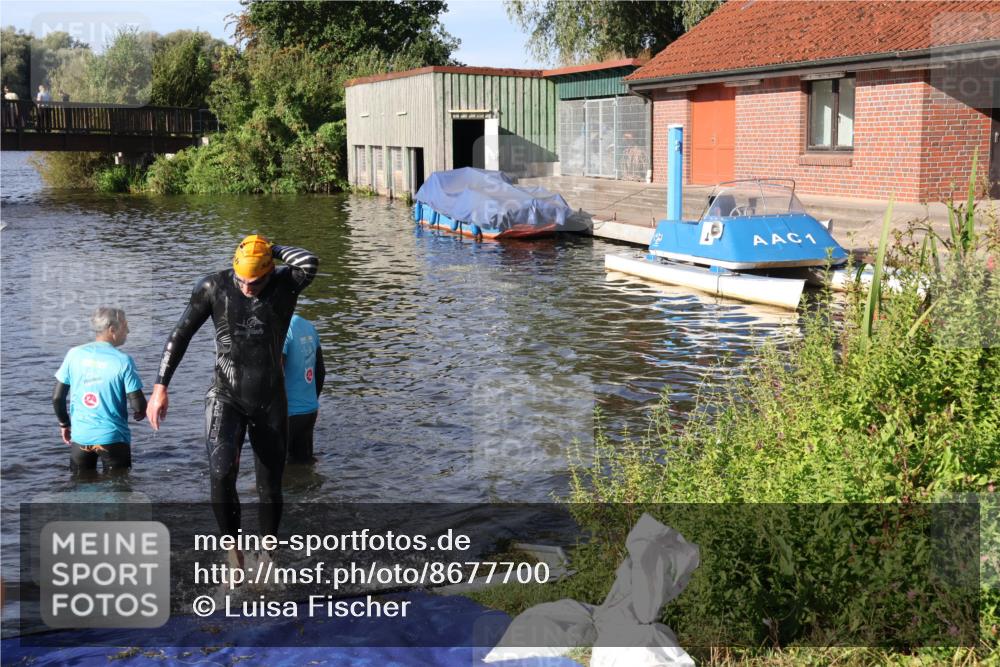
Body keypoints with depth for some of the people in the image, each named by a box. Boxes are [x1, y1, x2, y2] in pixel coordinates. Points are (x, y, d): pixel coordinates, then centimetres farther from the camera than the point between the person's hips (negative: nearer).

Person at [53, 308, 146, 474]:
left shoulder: (74, 354, -2)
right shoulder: (123, 361, -12)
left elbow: (57, 398, 2)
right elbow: (139, 407, -13)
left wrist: (64, 424, 18)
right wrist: (139, 414, 10)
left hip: (80, 437, 3)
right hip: (113, 438, -3)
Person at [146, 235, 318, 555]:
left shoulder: (286, 284, -9)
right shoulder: (213, 287, -8)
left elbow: (310, 262, -31)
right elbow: (180, 336, -2)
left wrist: (272, 249, -14)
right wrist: (160, 387, -7)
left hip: (270, 402, 1)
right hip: (226, 397, -1)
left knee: (270, 486, 10)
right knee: (221, 474, -23)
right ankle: (233, 552, -4)